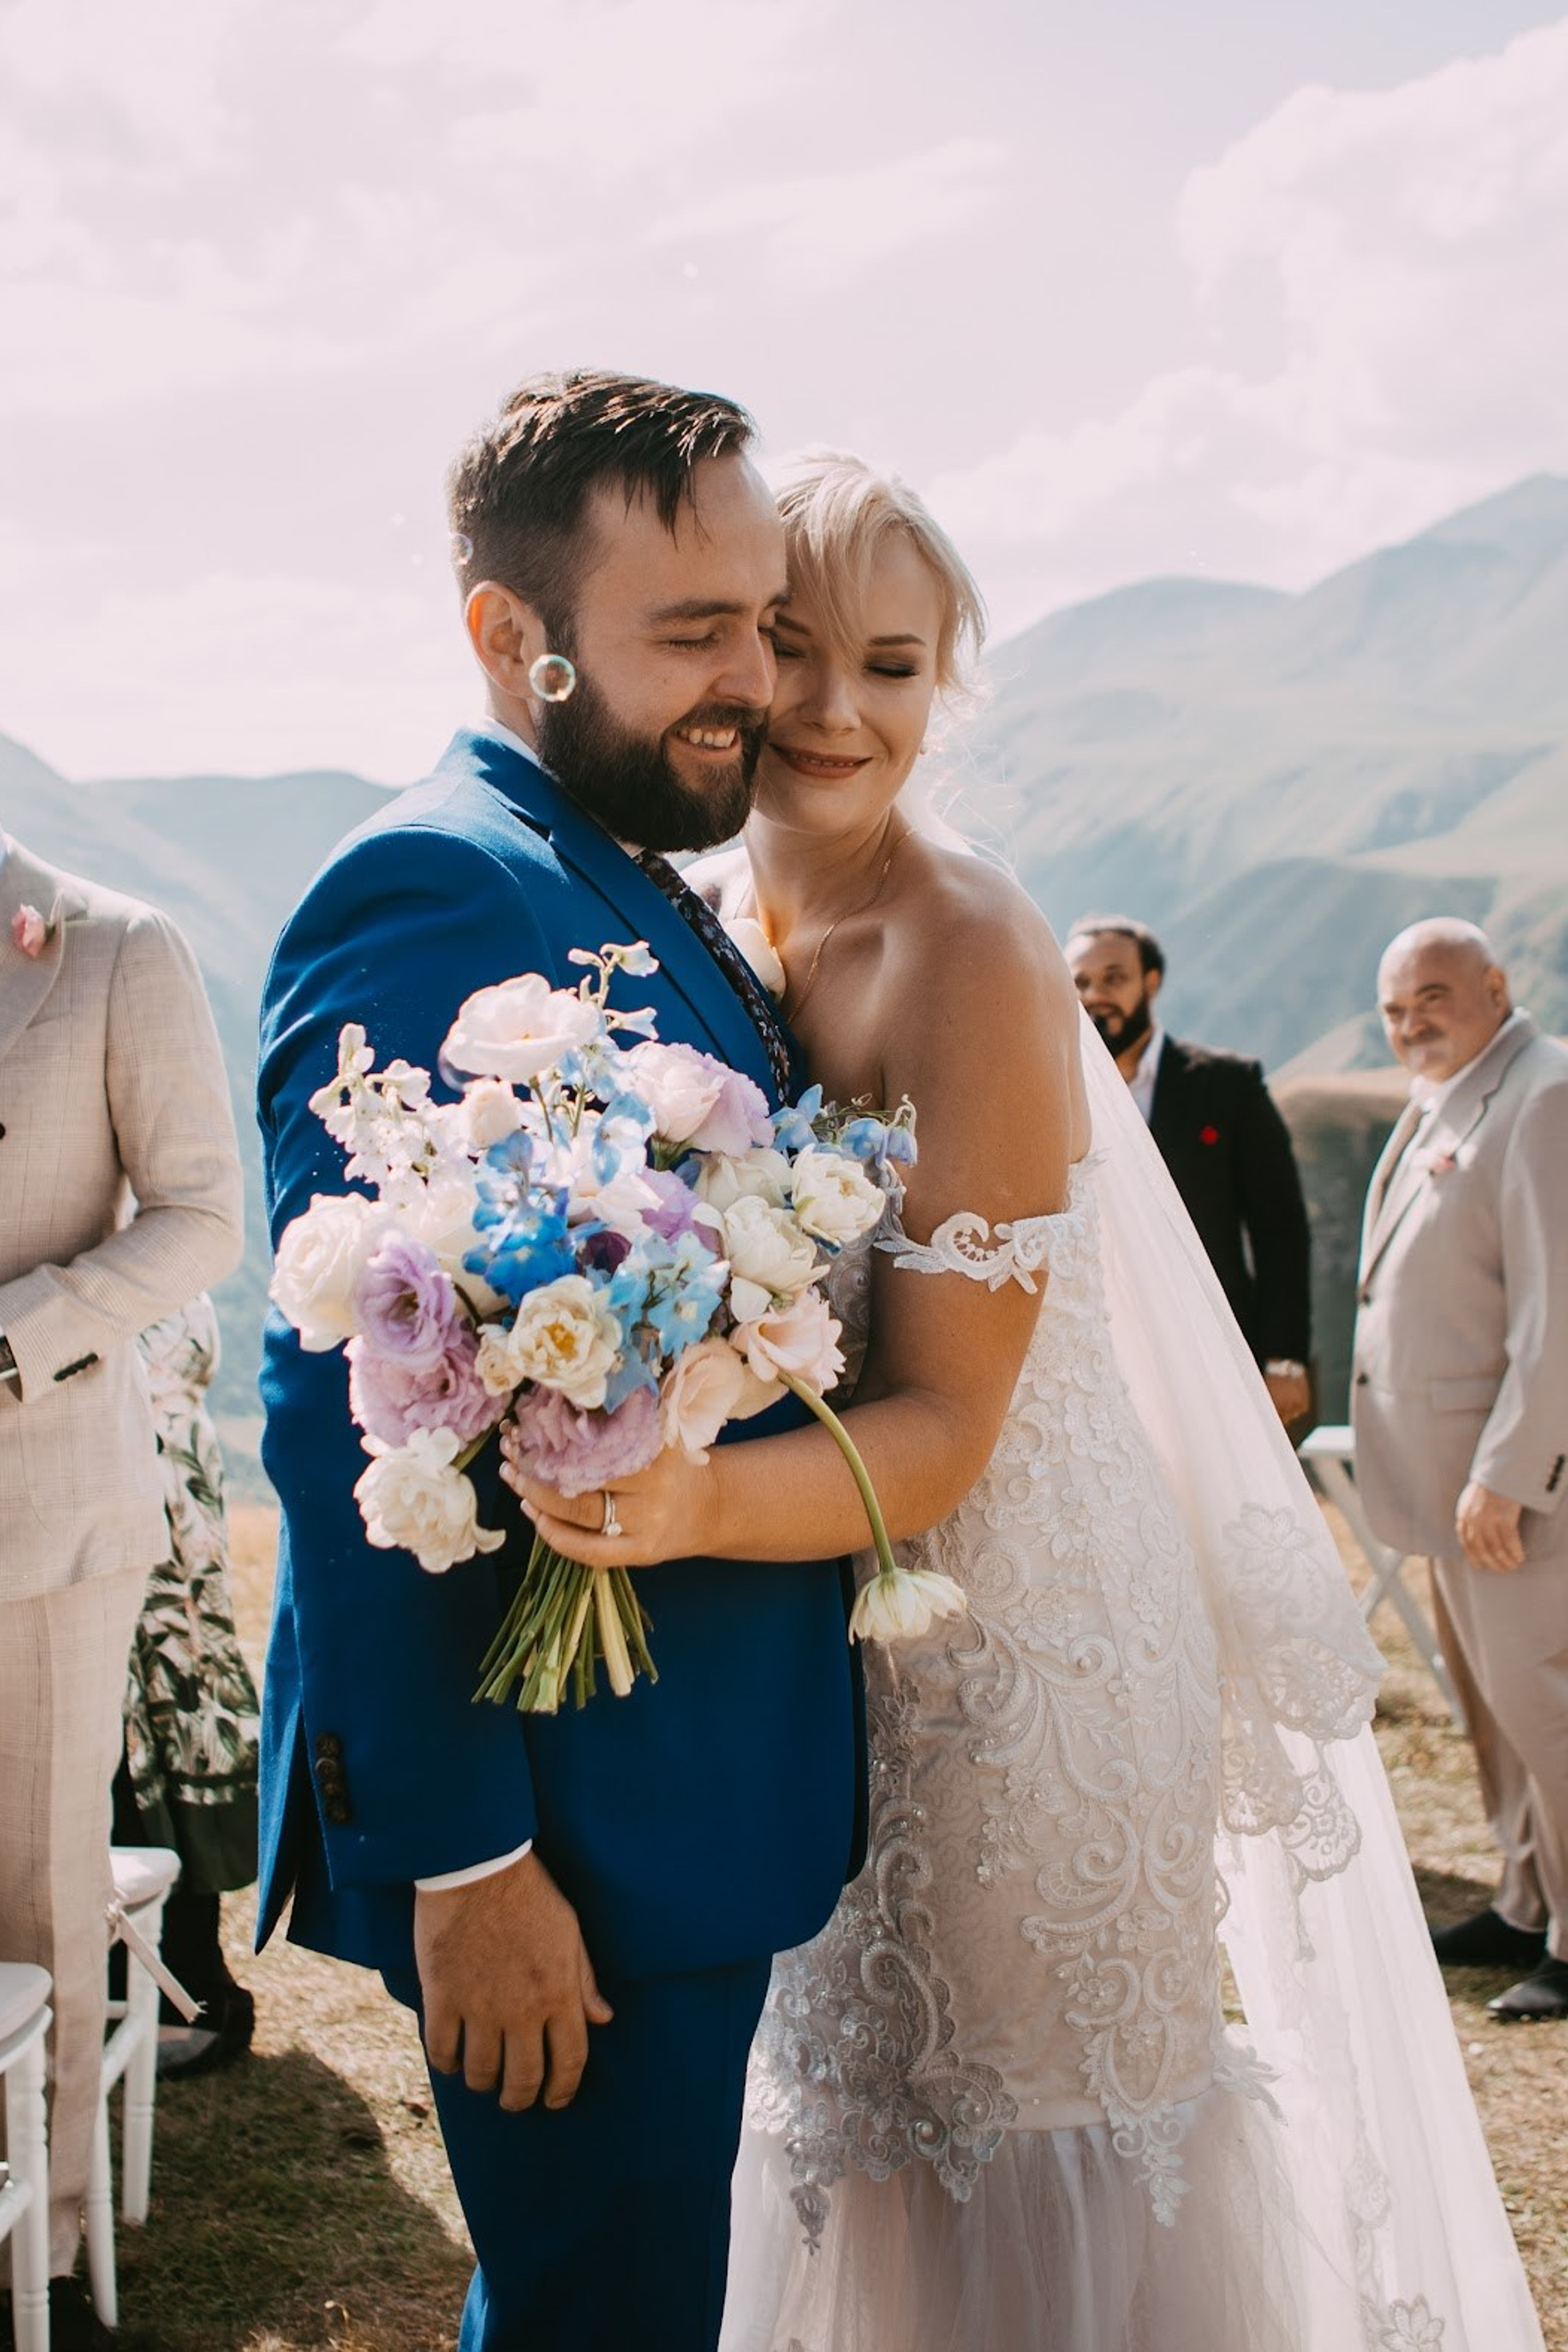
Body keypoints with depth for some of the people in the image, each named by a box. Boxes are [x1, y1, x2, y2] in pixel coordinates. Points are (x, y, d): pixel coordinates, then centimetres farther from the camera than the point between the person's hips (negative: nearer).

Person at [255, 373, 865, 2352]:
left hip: (693, 1801, 9)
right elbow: (350, 1421, -25)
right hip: (572, 1833, -9)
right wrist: (465, 1857, -22)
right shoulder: (441, 891, -20)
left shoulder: (641, 902, 12)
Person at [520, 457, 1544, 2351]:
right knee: (851, 2097, 22)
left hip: (1020, 1624, -6)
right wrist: (619, 1475, -5)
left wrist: (700, 1505, -39)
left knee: (1034, 2162, 10)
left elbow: (945, 1430, -23)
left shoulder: (972, 959, -21)